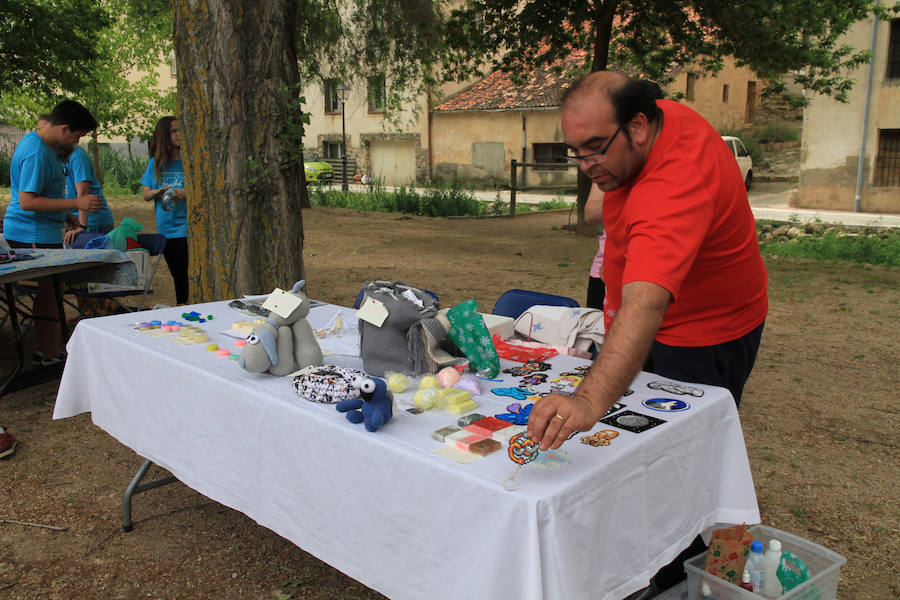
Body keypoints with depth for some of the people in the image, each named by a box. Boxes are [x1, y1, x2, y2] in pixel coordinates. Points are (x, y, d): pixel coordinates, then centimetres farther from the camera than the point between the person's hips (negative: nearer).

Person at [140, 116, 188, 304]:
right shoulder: (155, 163, 8)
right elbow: (146, 195, 10)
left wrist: (184, 194, -24)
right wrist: (158, 192, -11)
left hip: (185, 227, -4)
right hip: (165, 229, 4)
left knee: (187, 274, -9)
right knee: (177, 275, 14)